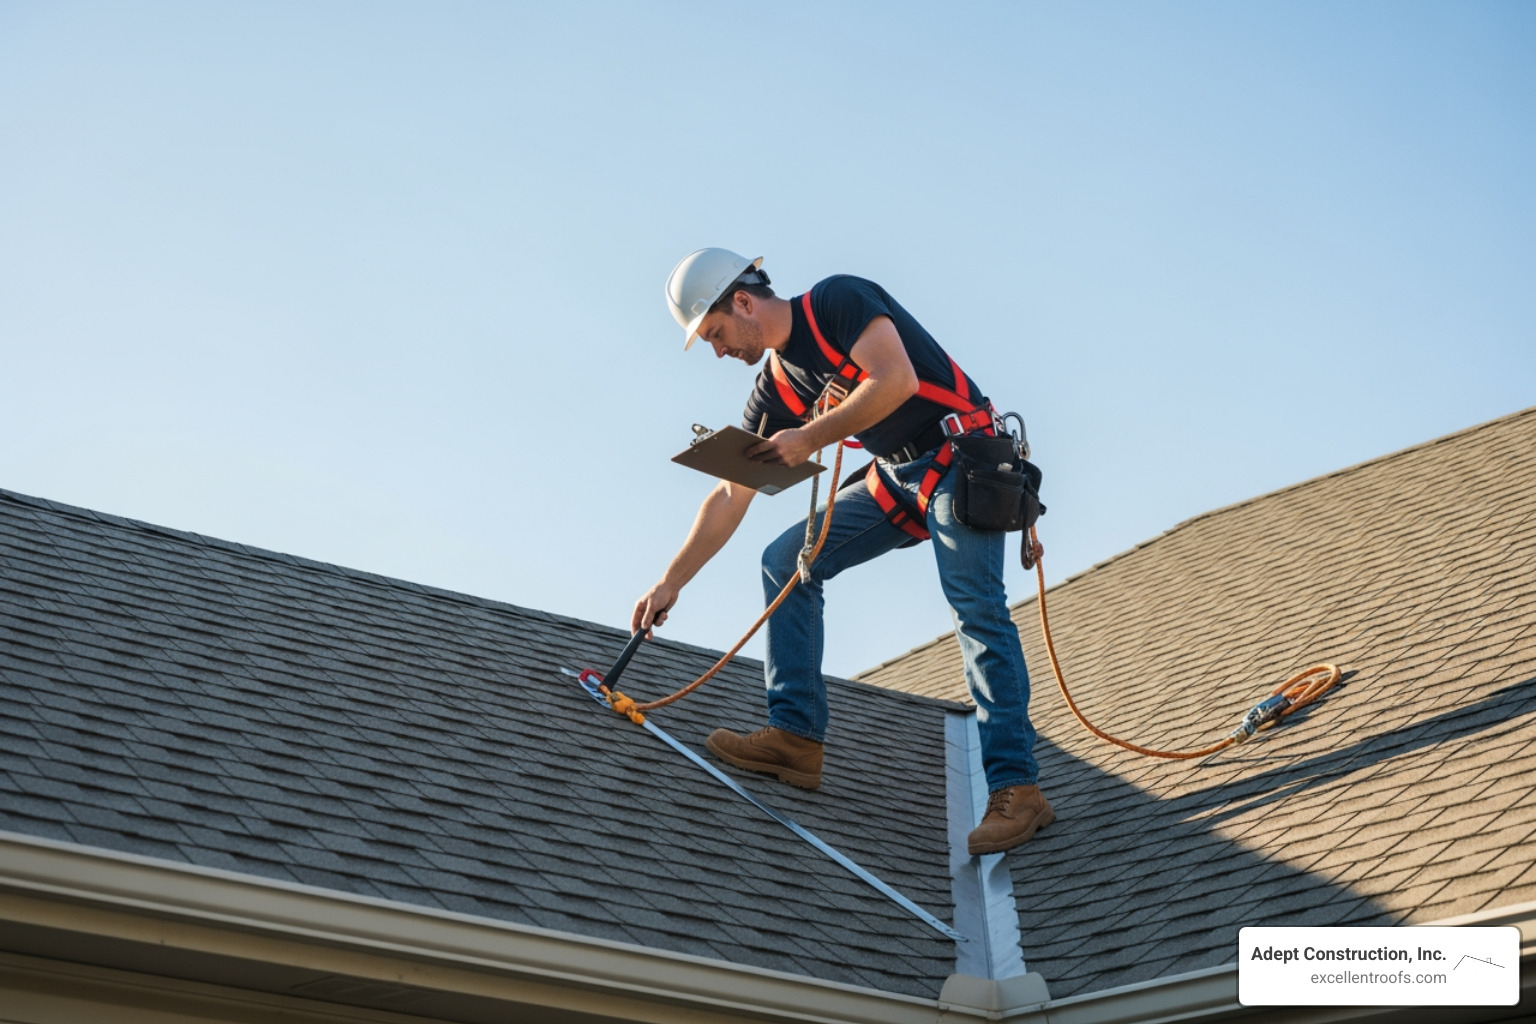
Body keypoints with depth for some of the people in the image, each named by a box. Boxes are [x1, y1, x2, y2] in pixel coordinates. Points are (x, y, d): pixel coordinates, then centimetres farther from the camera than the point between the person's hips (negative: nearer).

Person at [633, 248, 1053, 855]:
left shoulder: (837, 302, -12)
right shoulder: (774, 392, 8)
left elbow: (897, 379, -26)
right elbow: (730, 496, 10)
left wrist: (810, 438, -20)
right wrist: (671, 582, 7)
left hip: (962, 459, -8)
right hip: (896, 480, 9)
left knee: (976, 609, -22)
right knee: (786, 561, 3)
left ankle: (1015, 789, -26)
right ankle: (796, 737, -1)